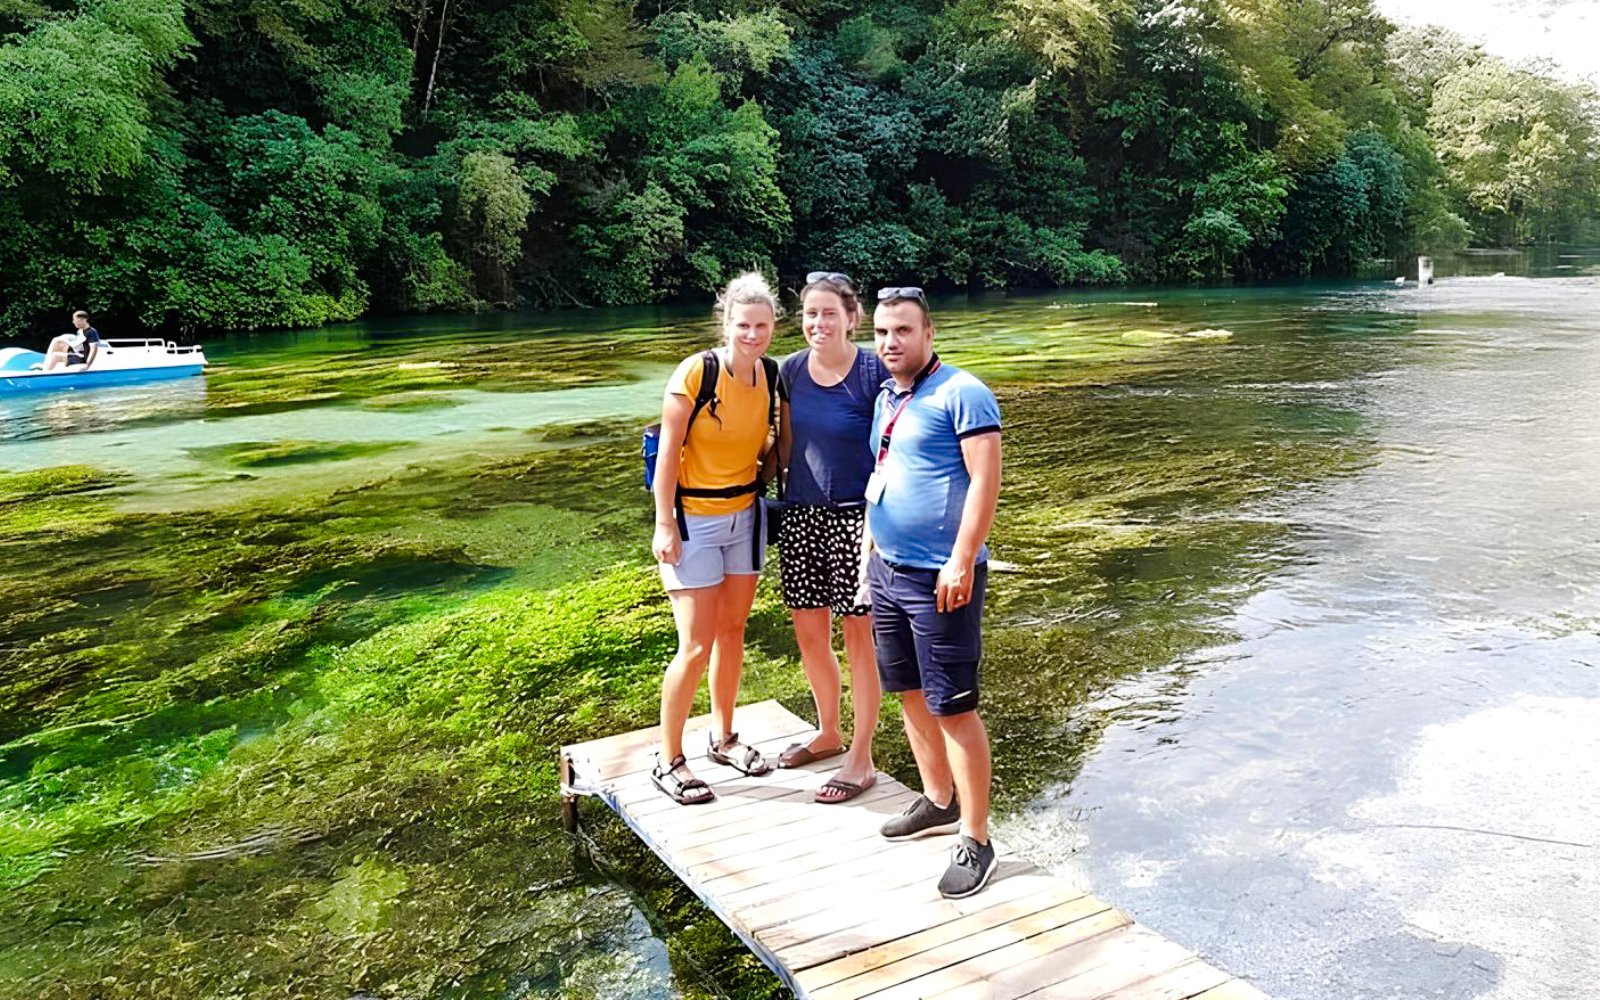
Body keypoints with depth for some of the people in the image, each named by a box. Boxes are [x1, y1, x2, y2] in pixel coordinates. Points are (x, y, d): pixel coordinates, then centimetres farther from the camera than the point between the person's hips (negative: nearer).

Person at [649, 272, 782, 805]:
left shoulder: (770, 374, -1)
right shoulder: (694, 373, -18)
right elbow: (668, 452, -15)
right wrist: (664, 525, -16)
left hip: (745, 515, 6)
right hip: (693, 520, -6)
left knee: (732, 631, 15)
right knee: (696, 647, -5)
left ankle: (723, 738, 33)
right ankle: (668, 760, 11)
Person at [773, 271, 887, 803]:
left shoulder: (873, 372, -12)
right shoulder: (792, 369, 4)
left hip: (856, 517, -6)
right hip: (802, 515, 6)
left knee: (859, 636, 4)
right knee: (808, 631, 15)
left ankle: (861, 759, 18)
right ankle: (829, 733, 38)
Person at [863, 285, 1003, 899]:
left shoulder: (960, 394, -12)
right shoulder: (886, 399, 14)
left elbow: (986, 480, -18)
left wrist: (962, 561, -23)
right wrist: (870, 548, 19)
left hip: (939, 578, -9)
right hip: (885, 570, 9)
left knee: (953, 707, -4)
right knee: (911, 693, 17)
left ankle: (974, 838, 7)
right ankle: (938, 802, 34)